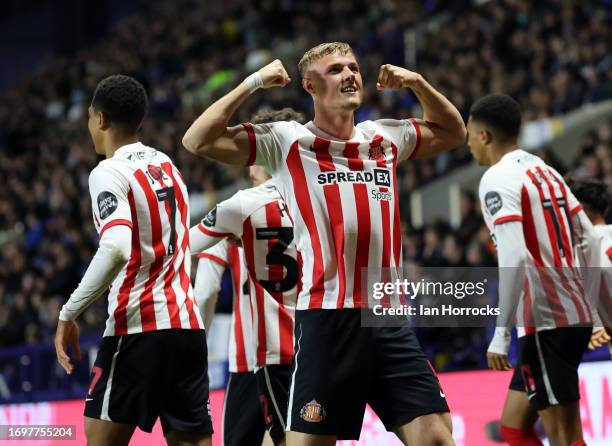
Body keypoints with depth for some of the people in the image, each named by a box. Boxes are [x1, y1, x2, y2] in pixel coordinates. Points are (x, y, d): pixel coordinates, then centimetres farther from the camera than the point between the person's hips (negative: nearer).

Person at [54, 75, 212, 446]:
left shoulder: (110, 173, -8)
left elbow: (117, 250, -23)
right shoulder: (168, 166, 17)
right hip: (188, 324, 7)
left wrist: (69, 314, -18)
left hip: (139, 326, -7)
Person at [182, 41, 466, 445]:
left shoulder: (386, 138, 15)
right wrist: (253, 82, -4)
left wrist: (418, 83, 18)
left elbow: (453, 133, 33)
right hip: (327, 320, -4)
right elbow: (198, 141, -7)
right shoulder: (287, 142, 1)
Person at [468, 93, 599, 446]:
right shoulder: (545, 171, 17)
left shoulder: (499, 178, -10)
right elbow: (587, 238, 19)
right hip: (574, 313, 9)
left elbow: (514, 257, -21)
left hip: (545, 321, -9)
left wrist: (501, 334, -20)